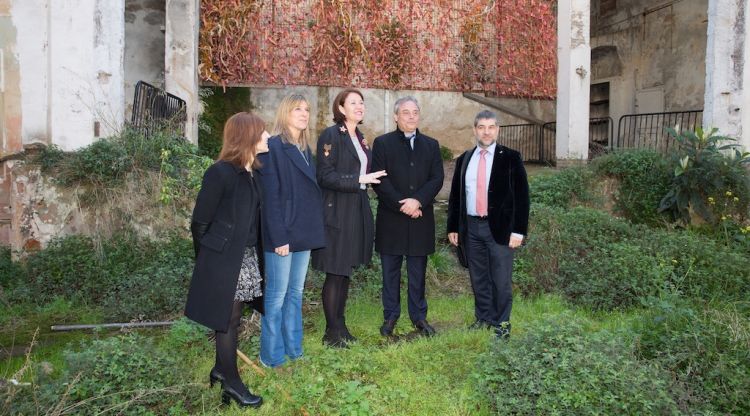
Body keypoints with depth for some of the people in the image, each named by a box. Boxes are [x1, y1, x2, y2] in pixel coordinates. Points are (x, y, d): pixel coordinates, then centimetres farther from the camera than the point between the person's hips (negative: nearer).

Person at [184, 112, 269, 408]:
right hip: (224, 260, -7)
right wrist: (207, 260, -2)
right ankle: (231, 382, 20)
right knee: (228, 319, 5)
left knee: (232, 317, 17)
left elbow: (254, 218, 9)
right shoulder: (221, 173, -18)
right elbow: (200, 222, -12)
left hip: (246, 257, 7)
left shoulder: (253, 173, 6)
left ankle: (221, 369, 35)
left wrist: (256, 254, 7)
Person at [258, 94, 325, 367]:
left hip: (304, 233, 8)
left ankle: (293, 349, 25)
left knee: (295, 293, 14)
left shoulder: (305, 149, 14)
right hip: (282, 234, -8)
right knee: (277, 296, 1)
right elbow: (270, 196, -15)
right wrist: (278, 237, -18)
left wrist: (313, 230, 7)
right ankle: (272, 356, 14)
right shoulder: (274, 147, -10)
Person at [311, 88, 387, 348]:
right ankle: (332, 332, 11)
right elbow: (325, 176, -17)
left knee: (346, 272, 13)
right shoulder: (330, 135, -10)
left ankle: (340, 326, 23)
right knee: (335, 274, -1)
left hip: (357, 212, 8)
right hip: (336, 213, -7)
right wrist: (358, 180, -22)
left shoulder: (360, 138, 14)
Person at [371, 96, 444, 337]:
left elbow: (437, 178, 2)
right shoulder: (382, 143, 2)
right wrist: (401, 204, -13)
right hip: (391, 218, -2)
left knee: (418, 271, 9)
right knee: (390, 270, 7)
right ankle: (390, 317, 18)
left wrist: (418, 201, -14)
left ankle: (419, 316, 20)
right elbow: (379, 180, -6)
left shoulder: (431, 145, 11)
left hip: (420, 218, 2)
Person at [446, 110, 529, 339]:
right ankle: (482, 318, 28)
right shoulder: (464, 159, 10)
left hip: (500, 227, -3)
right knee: (478, 278, 13)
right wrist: (453, 227, 8)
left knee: (501, 279, 3)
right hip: (471, 227, 3)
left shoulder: (510, 158, -1)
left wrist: (518, 230, -11)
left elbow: (521, 195, -5)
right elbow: (455, 195, 13)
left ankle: (502, 322, 19)